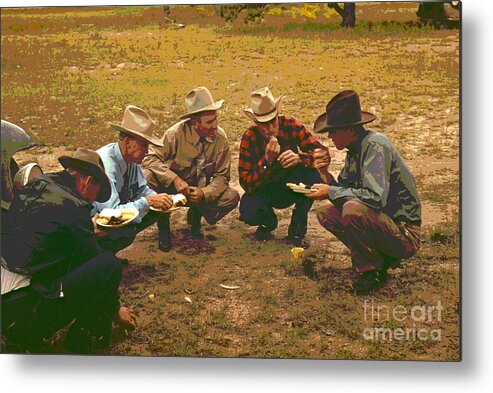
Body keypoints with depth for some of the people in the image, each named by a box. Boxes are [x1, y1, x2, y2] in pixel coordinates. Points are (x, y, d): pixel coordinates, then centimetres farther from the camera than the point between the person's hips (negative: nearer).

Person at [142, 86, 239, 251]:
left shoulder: (220, 137, -13)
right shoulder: (177, 132, -22)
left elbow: (222, 176, -10)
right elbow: (150, 159, -27)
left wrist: (204, 193, -29)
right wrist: (175, 179, -41)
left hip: (200, 191, 3)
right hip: (171, 188, -2)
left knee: (232, 197, -22)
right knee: (147, 177, -33)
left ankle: (196, 214, 8)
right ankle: (163, 223, -8)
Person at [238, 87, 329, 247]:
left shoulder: (291, 125, -18)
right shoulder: (249, 138, -21)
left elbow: (324, 154, -23)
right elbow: (246, 184, -25)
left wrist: (300, 158, -43)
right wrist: (267, 161, -40)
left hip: (291, 187, 1)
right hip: (263, 190, -1)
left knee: (313, 173, -30)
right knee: (248, 211, -33)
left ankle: (297, 230, -10)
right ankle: (268, 221, 8)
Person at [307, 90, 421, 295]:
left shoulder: (375, 145, -20)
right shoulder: (354, 150, 7)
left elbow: (376, 197, -30)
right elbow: (344, 191, 12)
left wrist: (331, 192, -21)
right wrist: (326, 175, -7)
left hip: (404, 234, -9)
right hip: (384, 221, 9)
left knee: (353, 209, -32)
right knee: (326, 213, 5)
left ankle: (371, 272, -10)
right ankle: (381, 257, 7)